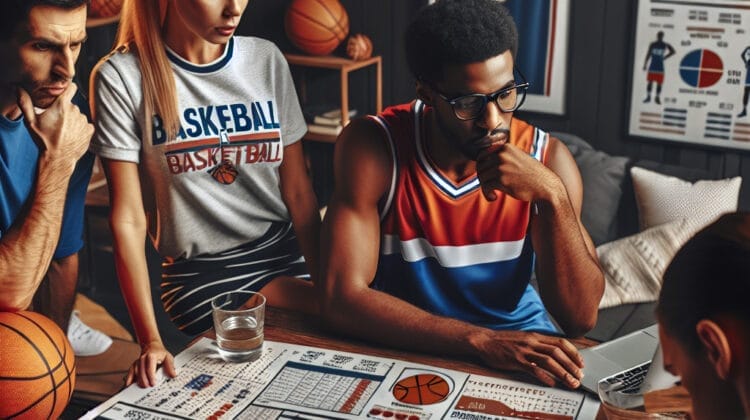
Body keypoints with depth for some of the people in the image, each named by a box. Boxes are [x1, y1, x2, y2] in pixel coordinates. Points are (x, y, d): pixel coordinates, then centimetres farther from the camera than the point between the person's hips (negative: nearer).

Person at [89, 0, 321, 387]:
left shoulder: (267, 60, 2)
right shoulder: (123, 76, -10)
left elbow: (299, 194, 2)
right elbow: (128, 219, -11)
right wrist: (150, 340, -16)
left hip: (284, 254, 5)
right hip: (201, 276, -4)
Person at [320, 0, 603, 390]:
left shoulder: (547, 160, -10)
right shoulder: (373, 146, -17)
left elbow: (580, 317, -14)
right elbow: (341, 299, -25)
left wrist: (552, 196, -28)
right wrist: (483, 340, -32)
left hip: (521, 344, 2)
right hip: (402, 346, -1)